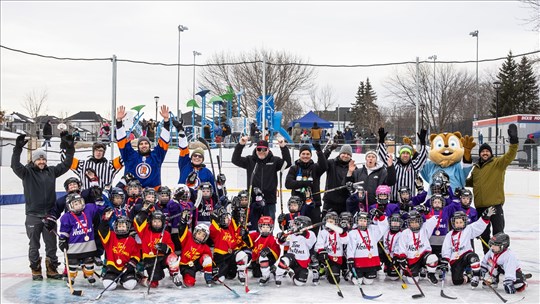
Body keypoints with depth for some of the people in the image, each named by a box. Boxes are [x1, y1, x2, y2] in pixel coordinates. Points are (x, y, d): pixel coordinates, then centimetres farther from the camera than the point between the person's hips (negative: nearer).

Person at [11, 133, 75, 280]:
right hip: (33, 215, -3)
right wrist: (18, 148, -31)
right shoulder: (27, 172, -3)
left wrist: (70, 148, 1)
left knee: (51, 243, 8)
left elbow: (66, 164, 11)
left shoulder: (51, 171, 8)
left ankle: (52, 269, 19)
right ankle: (36, 270, 16)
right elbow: (15, 165, -19)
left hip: (49, 214, 3)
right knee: (34, 244, 6)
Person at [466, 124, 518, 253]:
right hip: (480, 206, 6)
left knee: (498, 231, -1)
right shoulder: (476, 168, 13)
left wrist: (513, 141, -32)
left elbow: (510, 156, -19)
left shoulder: (498, 163, -3)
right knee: (484, 233, 14)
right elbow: (471, 182, 27)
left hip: (495, 204, -6)